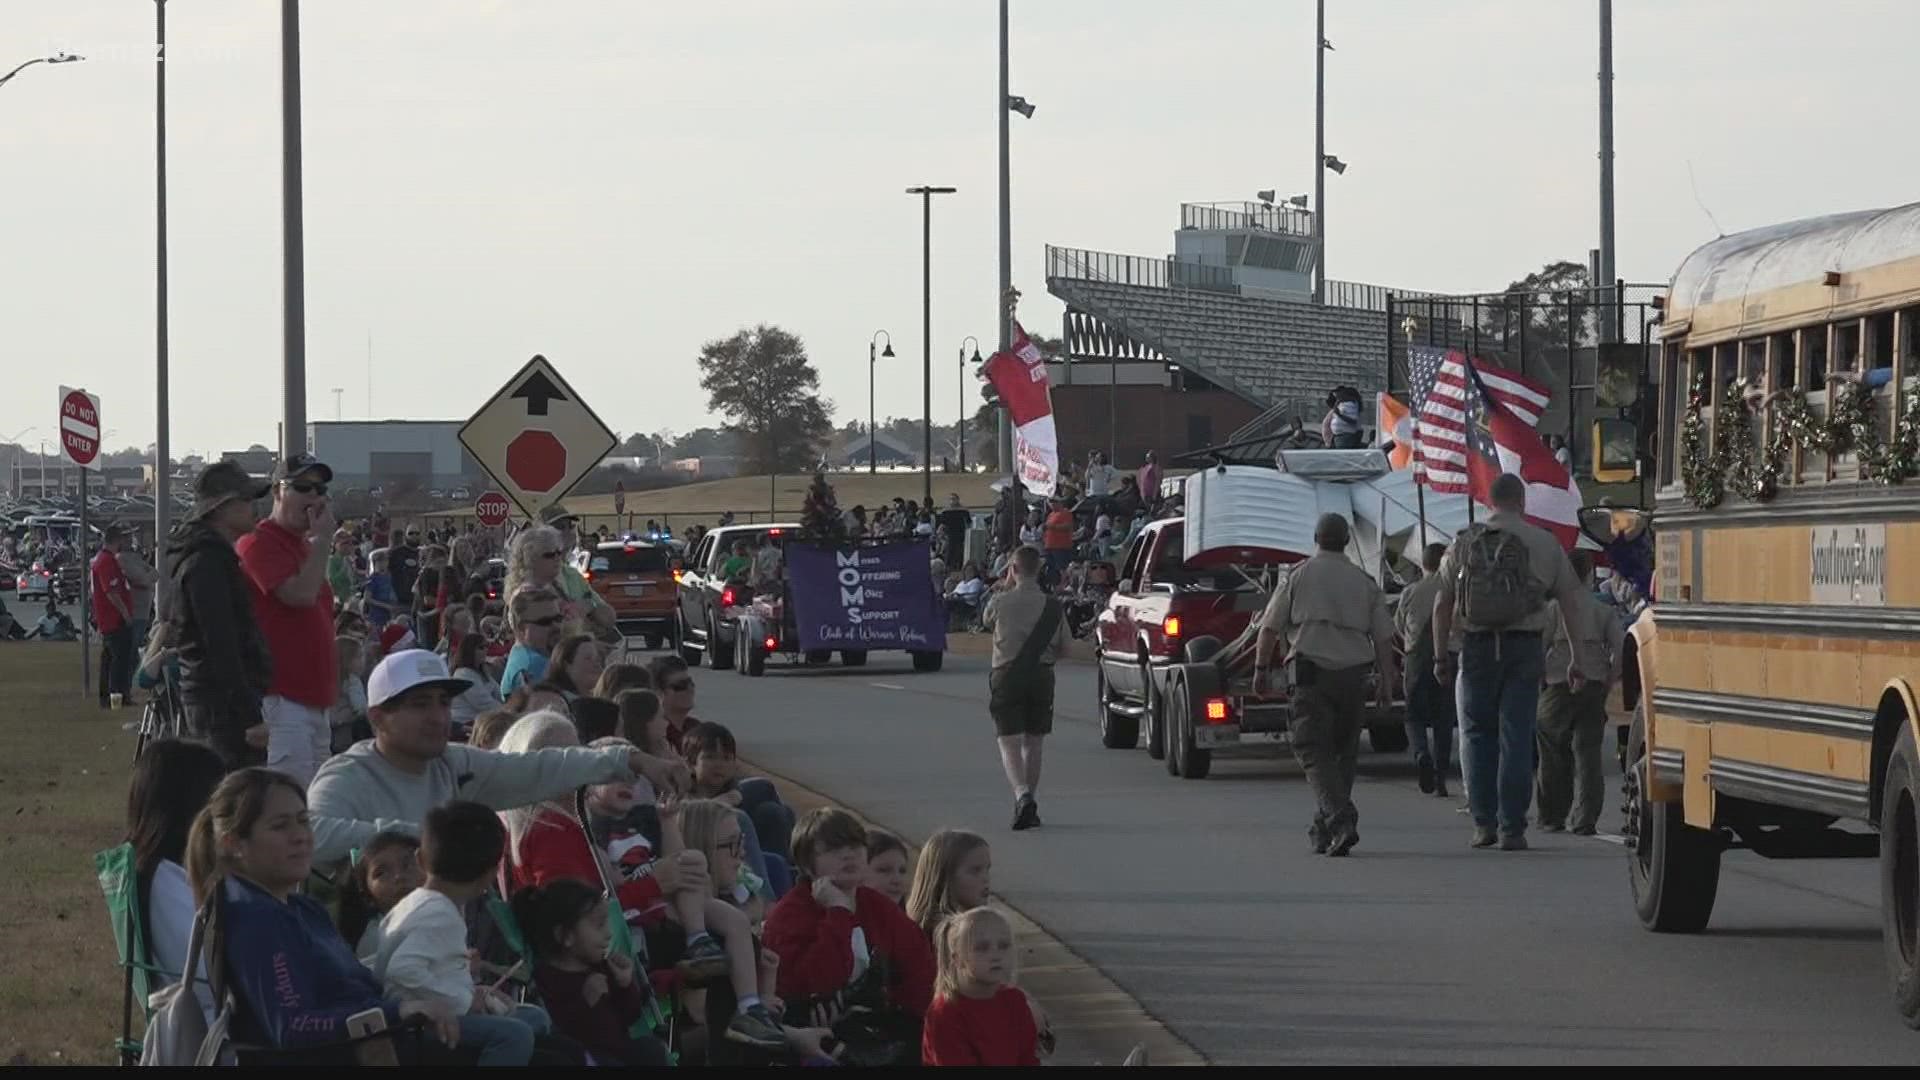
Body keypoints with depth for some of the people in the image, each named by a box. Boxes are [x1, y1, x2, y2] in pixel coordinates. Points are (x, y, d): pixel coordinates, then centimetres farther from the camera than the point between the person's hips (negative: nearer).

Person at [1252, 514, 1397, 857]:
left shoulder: (1298, 576, 4)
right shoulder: (1364, 582, 12)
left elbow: (1270, 628, 2)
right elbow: (1383, 638, 8)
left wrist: (1261, 669, 10)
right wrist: (1386, 681, 12)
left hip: (1311, 671, -3)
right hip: (1354, 673, 3)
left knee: (1314, 751, -6)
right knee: (1342, 752, 15)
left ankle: (1340, 820, -25)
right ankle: (1323, 828, 19)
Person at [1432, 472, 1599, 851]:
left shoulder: (1464, 543, 4)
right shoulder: (1544, 544, 1)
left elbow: (1443, 604, 5)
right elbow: (1570, 605, 3)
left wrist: (1440, 655, 11)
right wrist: (1579, 660, 8)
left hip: (1478, 648, 1)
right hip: (1525, 648, -1)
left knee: (1478, 735, 12)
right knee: (1517, 738, 1)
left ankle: (1483, 823, 9)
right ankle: (1512, 829, -1)